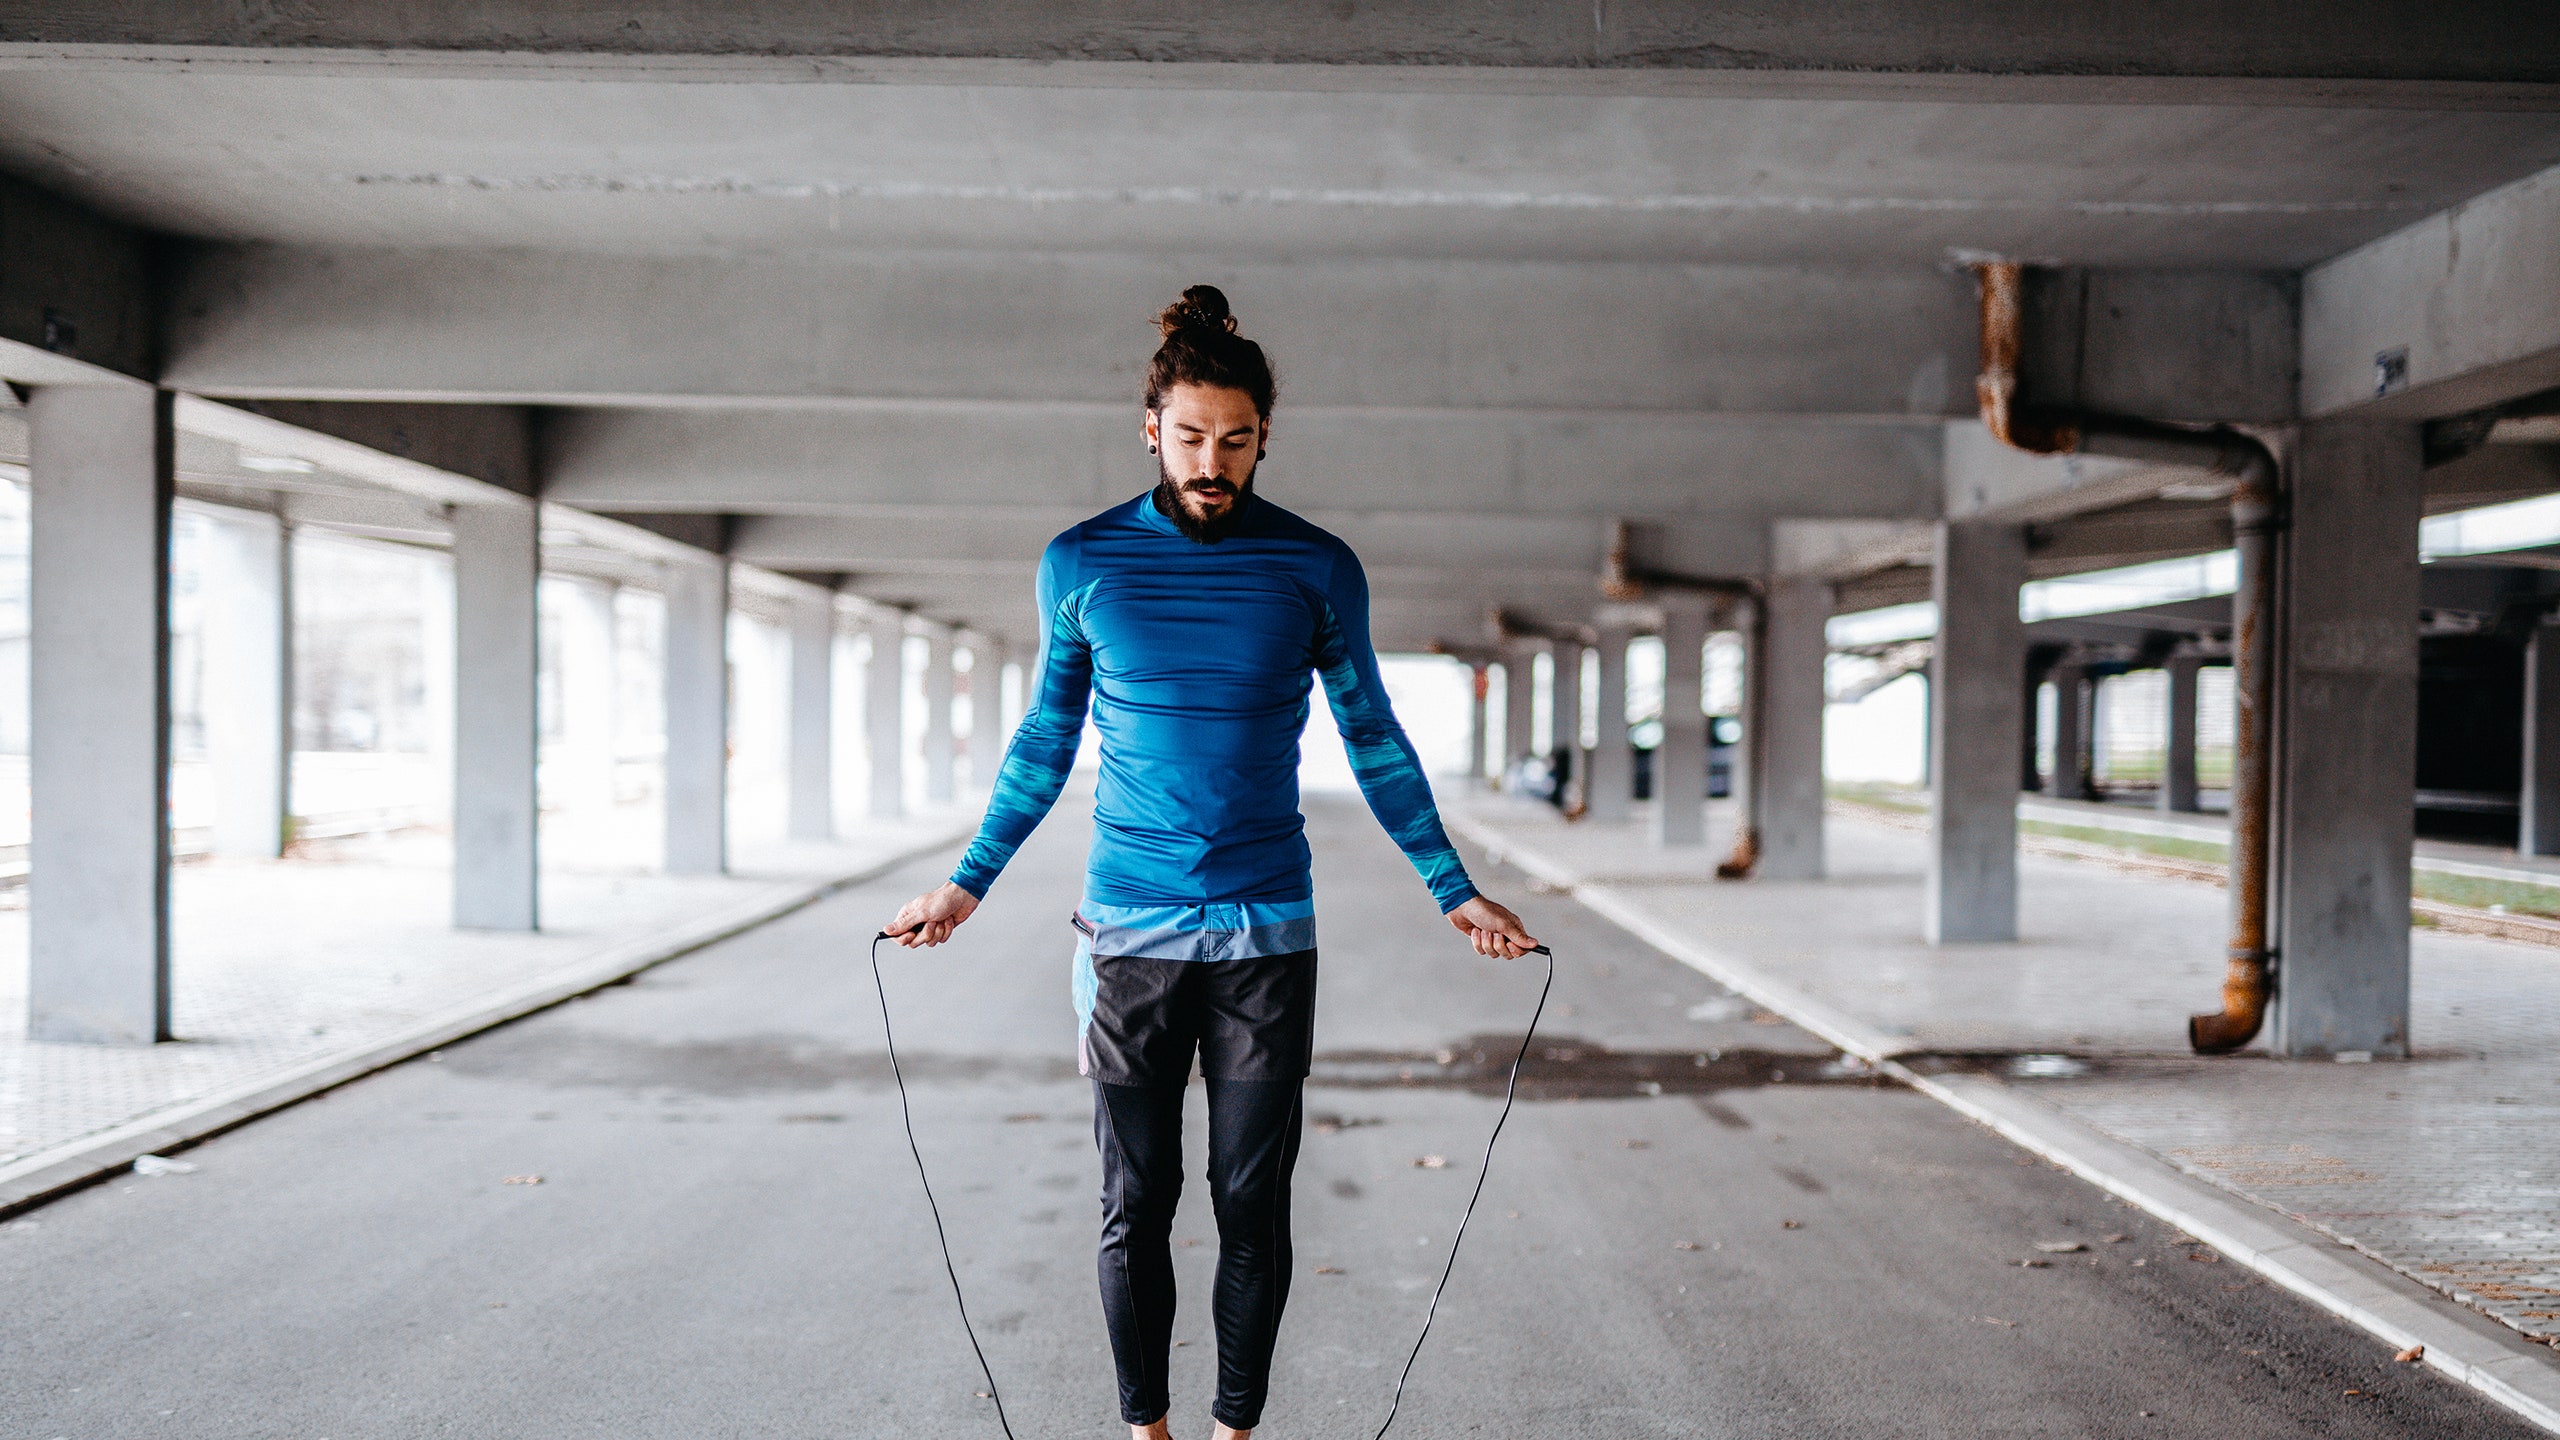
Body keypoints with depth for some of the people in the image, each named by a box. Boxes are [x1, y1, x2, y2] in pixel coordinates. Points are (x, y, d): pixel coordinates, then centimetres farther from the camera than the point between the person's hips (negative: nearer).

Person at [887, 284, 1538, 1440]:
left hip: (1267, 938, 0)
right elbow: (1045, 739, 13)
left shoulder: (1319, 571, 1)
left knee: (1254, 1205, 5)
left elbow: (1373, 740, 11)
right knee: (1135, 1206, 6)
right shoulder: (1080, 563, 2)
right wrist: (968, 885, 13)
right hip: (1129, 934, 0)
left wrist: (1455, 891, 10)